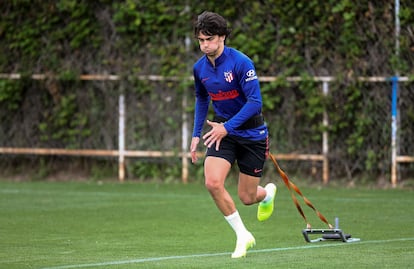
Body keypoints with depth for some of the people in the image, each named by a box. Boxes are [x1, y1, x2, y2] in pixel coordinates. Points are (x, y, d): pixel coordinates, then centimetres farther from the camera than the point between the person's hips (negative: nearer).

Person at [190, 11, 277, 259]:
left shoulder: (241, 62, -20)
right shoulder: (200, 68, -1)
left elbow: (255, 102, -23)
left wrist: (227, 127, -30)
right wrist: (197, 134, 12)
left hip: (251, 132, -4)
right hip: (223, 130, 4)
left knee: (247, 198, 3)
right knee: (213, 182, -20)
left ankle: (268, 192, 43)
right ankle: (243, 235, -4)